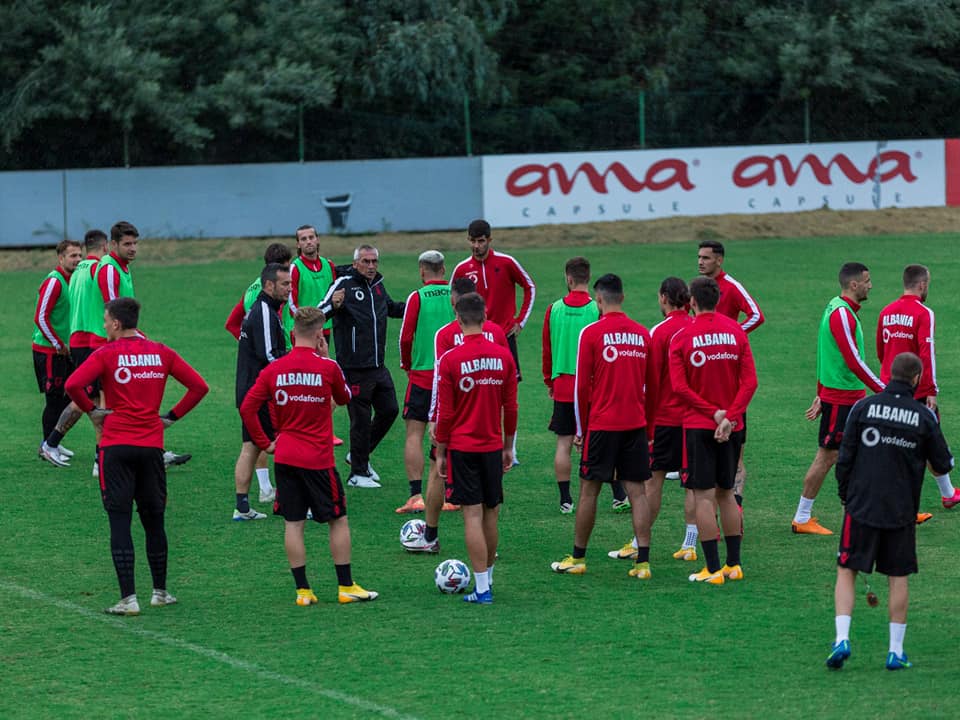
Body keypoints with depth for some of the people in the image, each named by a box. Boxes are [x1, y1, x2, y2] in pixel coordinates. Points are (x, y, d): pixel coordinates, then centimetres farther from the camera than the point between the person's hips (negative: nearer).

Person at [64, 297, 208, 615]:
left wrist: (92, 410, -3)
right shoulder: (161, 353, 5)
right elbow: (198, 386, 6)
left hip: (116, 446, -3)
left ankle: (128, 598, -8)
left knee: (120, 522, -2)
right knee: (154, 520, 15)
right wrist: (171, 416, 10)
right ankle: (160, 592, 22)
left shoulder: (107, 354, -6)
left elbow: (73, 385, -19)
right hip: (152, 444, 3)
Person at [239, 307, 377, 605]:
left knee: (293, 523, 7)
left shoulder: (273, 369, -1)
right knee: (338, 519, 9)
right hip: (318, 459, -3)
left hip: (284, 458, 3)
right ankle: (346, 587, 11)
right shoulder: (327, 367, -9)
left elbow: (247, 408, -4)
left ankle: (303, 590, 7)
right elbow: (345, 397, 11)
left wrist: (264, 443, 6)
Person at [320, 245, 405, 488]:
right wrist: (333, 305, -40)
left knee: (389, 410, 13)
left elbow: (391, 308, 32)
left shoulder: (377, 285, 11)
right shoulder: (343, 284, -11)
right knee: (361, 419, -2)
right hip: (354, 368, -8)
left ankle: (359, 455, 30)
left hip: (378, 366, 8)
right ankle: (358, 473, 9)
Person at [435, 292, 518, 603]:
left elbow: (445, 413, -8)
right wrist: (508, 447, 16)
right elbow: (511, 407, 5)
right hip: (493, 446, 3)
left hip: (462, 448, -3)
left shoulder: (450, 359, -11)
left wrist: (440, 452, 3)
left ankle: (482, 589, -5)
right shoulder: (503, 356, -1)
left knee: (473, 515, -3)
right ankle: (485, 578, 23)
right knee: (491, 514, 13)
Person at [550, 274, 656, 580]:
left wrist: (581, 429, 3)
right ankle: (643, 562, 0)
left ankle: (578, 558, 14)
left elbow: (582, 385, -5)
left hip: (602, 425, -4)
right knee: (636, 491, 4)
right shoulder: (642, 334, 5)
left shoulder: (591, 333, -7)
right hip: (635, 425, 4)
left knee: (589, 490, 6)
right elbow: (651, 387, 10)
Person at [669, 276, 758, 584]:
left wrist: (713, 412, -10)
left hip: (698, 425, -4)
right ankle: (733, 564, 17)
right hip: (732, 427, 4)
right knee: (726, 493, 15)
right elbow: (750, 381, -5)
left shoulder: (681, 337, -7)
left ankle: (713, 568, -5)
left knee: (704, 495, -1)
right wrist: (729, 417, -9)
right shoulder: (736, 331, 1)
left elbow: (680, 386, -13)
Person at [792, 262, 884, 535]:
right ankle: (802, 519, 6)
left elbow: (826, 358, 19)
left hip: (852, 398, 10)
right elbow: (853, 361, -23)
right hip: (840, 398, -10)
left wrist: (821, 396, 22)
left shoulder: (842, 310, 13)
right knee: (827, 456, -2)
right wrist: (884, 391, -19)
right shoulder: (841, 313, -18)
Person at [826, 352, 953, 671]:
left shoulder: (863, 407, -4)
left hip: (861, 505, 0)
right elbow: (943, 464, 4)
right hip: (901, 512, 0)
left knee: (846, 572, 7)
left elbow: (845, 457, -2)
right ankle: (896, 651, 9)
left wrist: (845, 495, 12)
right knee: (899, 577, 10)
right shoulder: (923, 416, -4)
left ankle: (842, 638, -8)